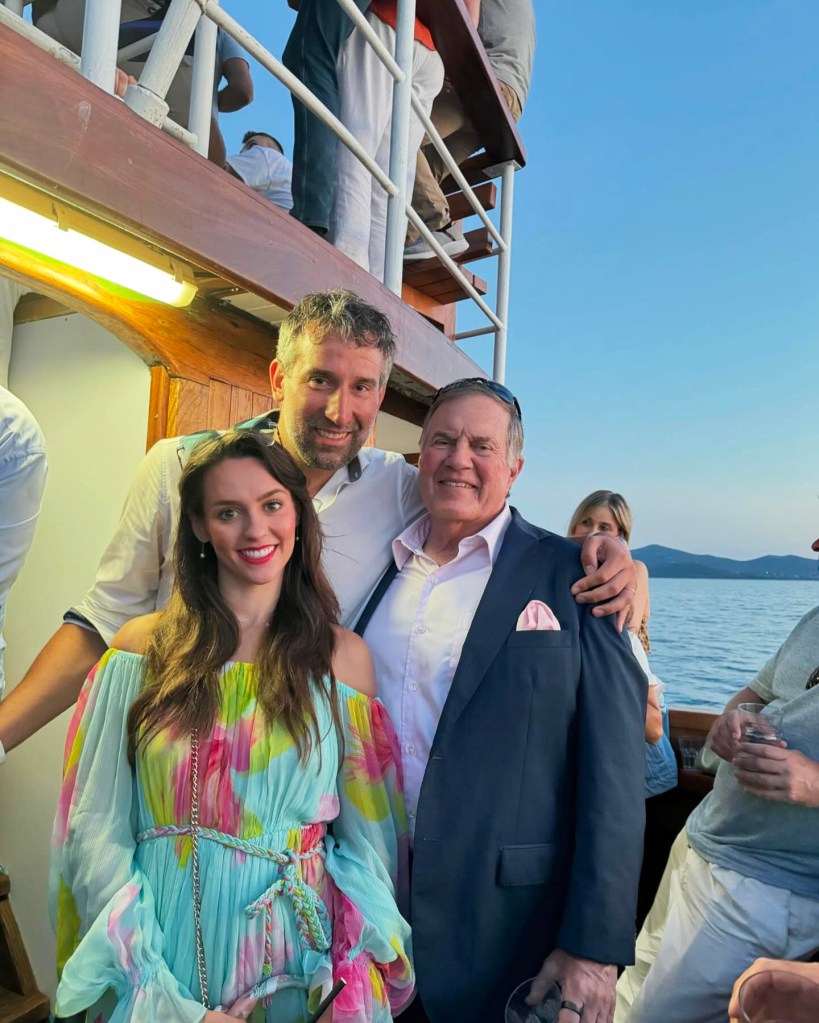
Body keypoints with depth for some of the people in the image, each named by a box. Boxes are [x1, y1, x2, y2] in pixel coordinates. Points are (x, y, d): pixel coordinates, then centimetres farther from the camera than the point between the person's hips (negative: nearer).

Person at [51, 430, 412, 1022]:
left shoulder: (342, 656, -6)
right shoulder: (143, 647, -6)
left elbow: (364, 838, -1)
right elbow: (97, 827, -6)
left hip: (297, 965, 0)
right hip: (160, 967, 0)